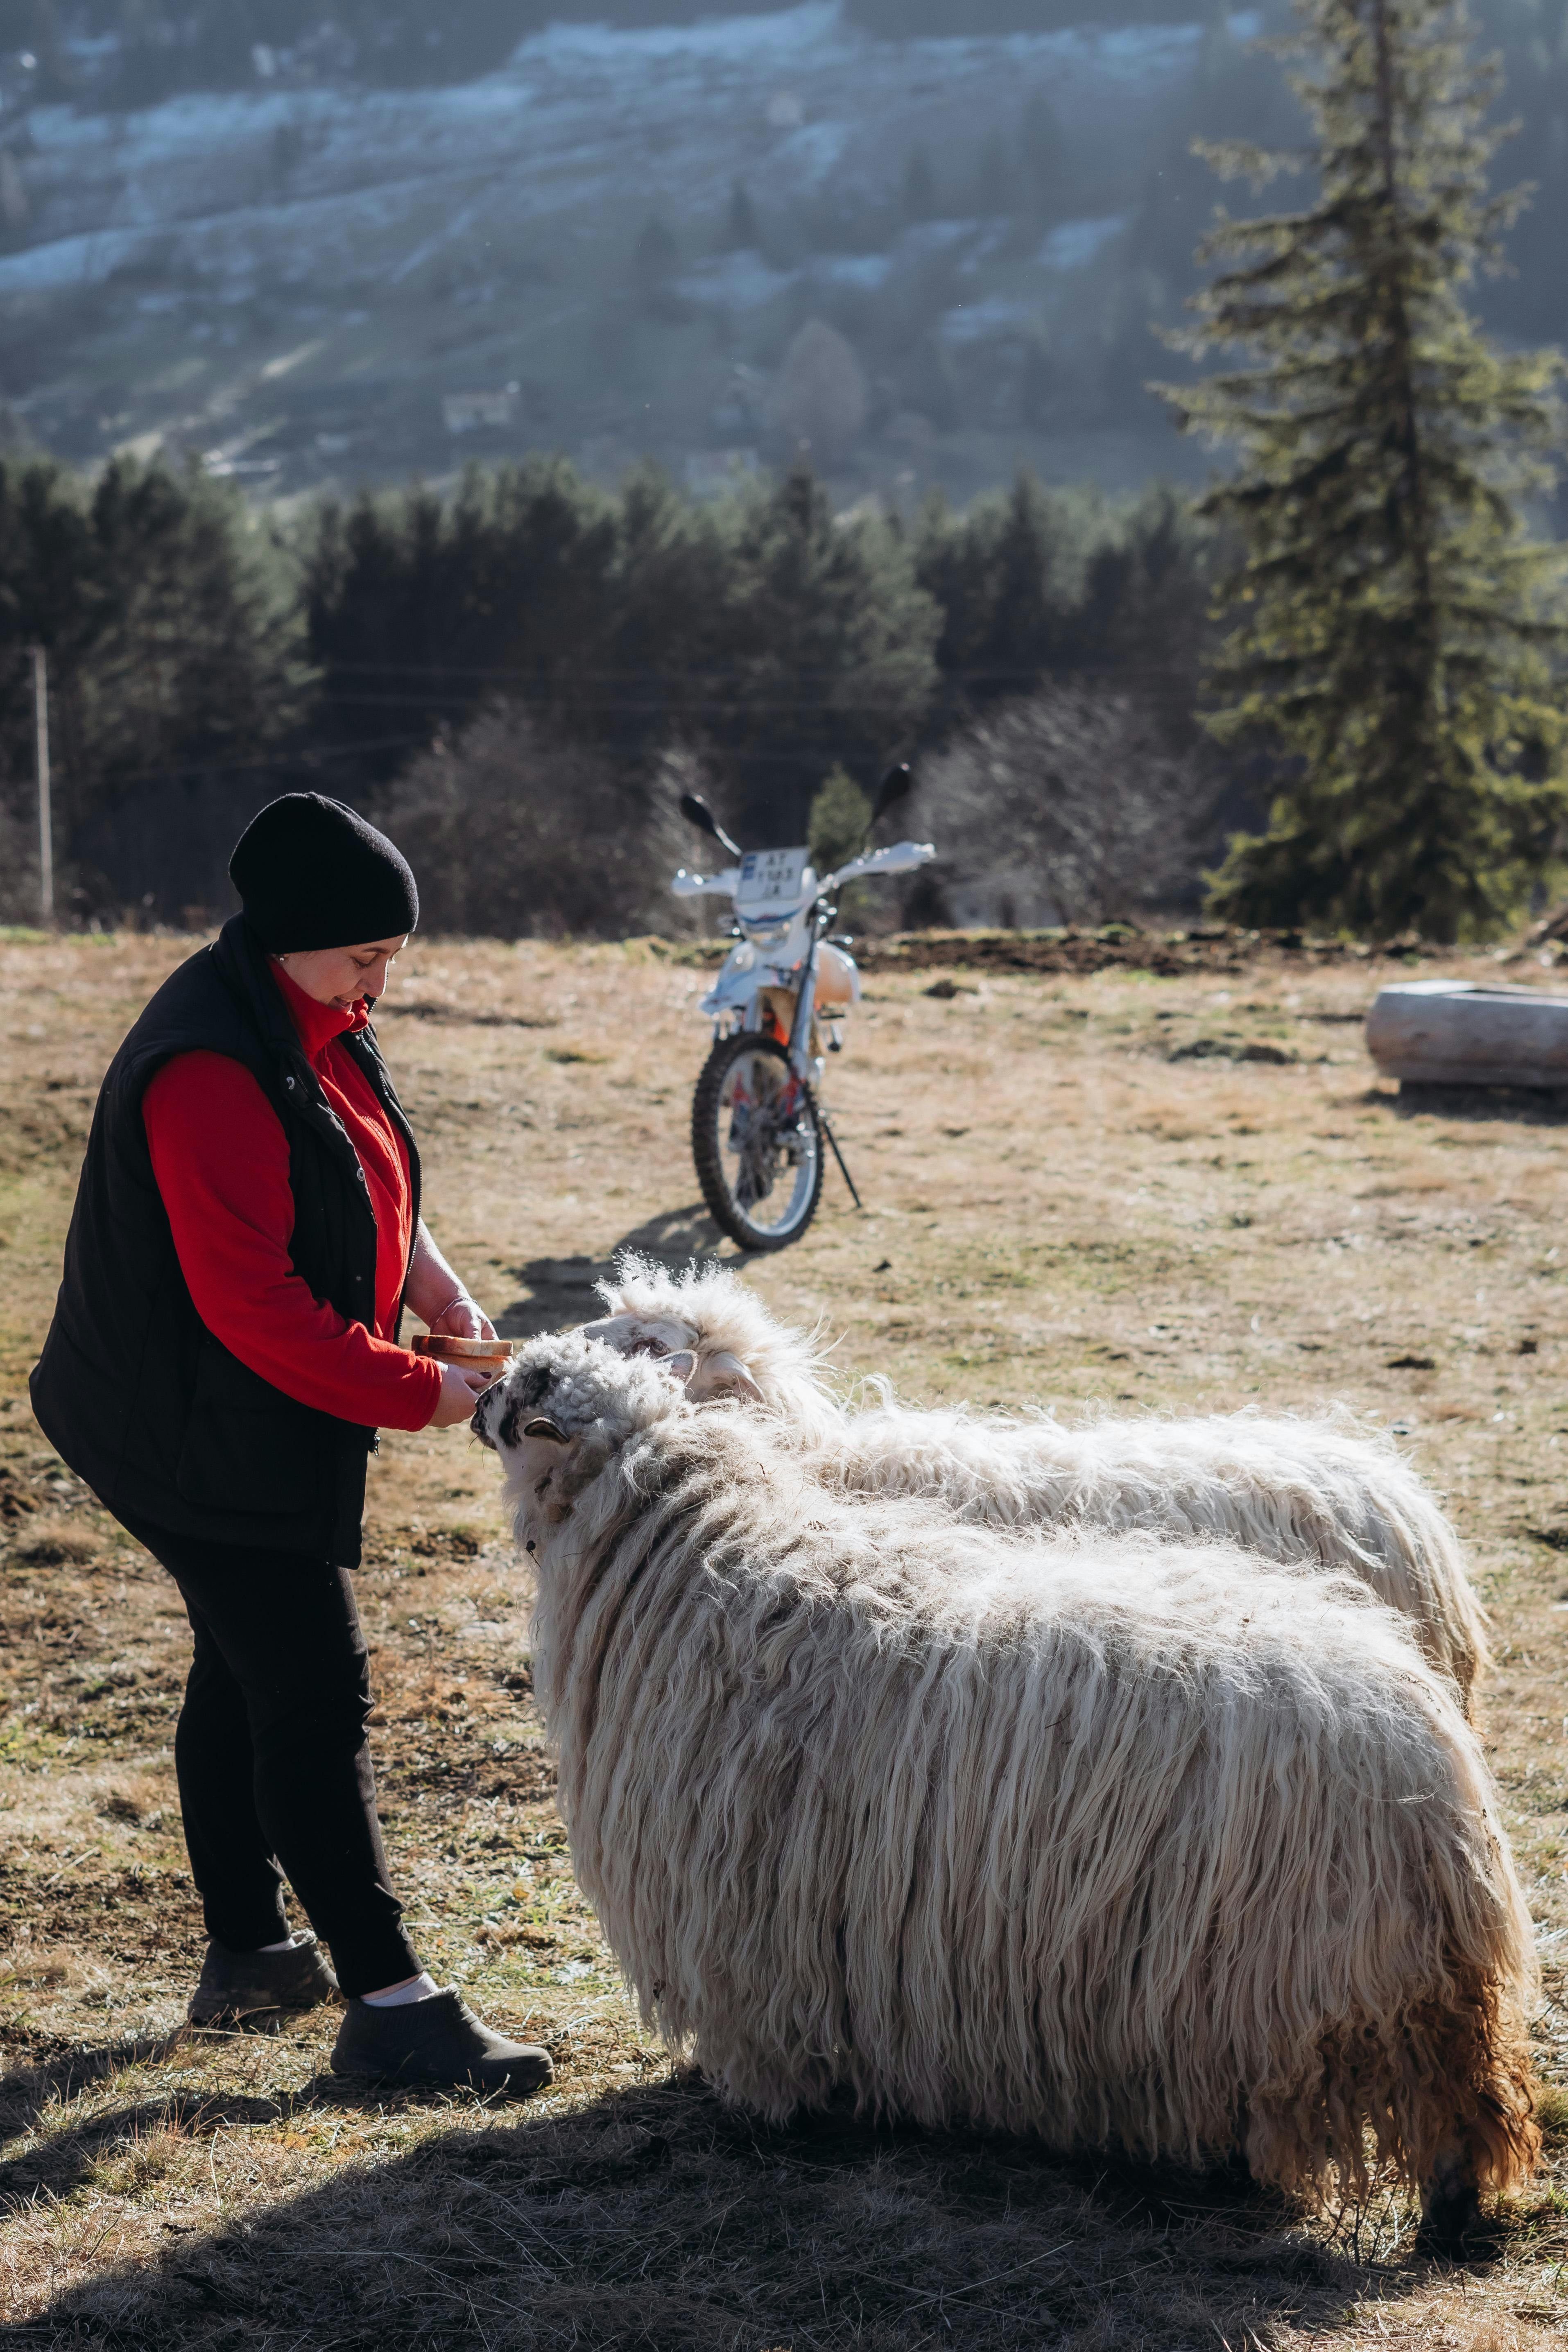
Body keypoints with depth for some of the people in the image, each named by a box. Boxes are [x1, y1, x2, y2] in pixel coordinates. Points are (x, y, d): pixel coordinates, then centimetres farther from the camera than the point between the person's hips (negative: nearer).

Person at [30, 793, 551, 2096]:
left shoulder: (318, 1032, 5)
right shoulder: (211, 1071, -27)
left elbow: (372, 1189, 19)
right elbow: (254, 1304, -29)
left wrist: (441, 1296, 1)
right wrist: (415, 1392, -24)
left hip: (269, 1428, 11)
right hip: (202, 1439, -11)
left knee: (249, 1670, 18)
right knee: (317, 1694, -9)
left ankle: (250, 1952, 31)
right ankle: (388, 2001, -5)